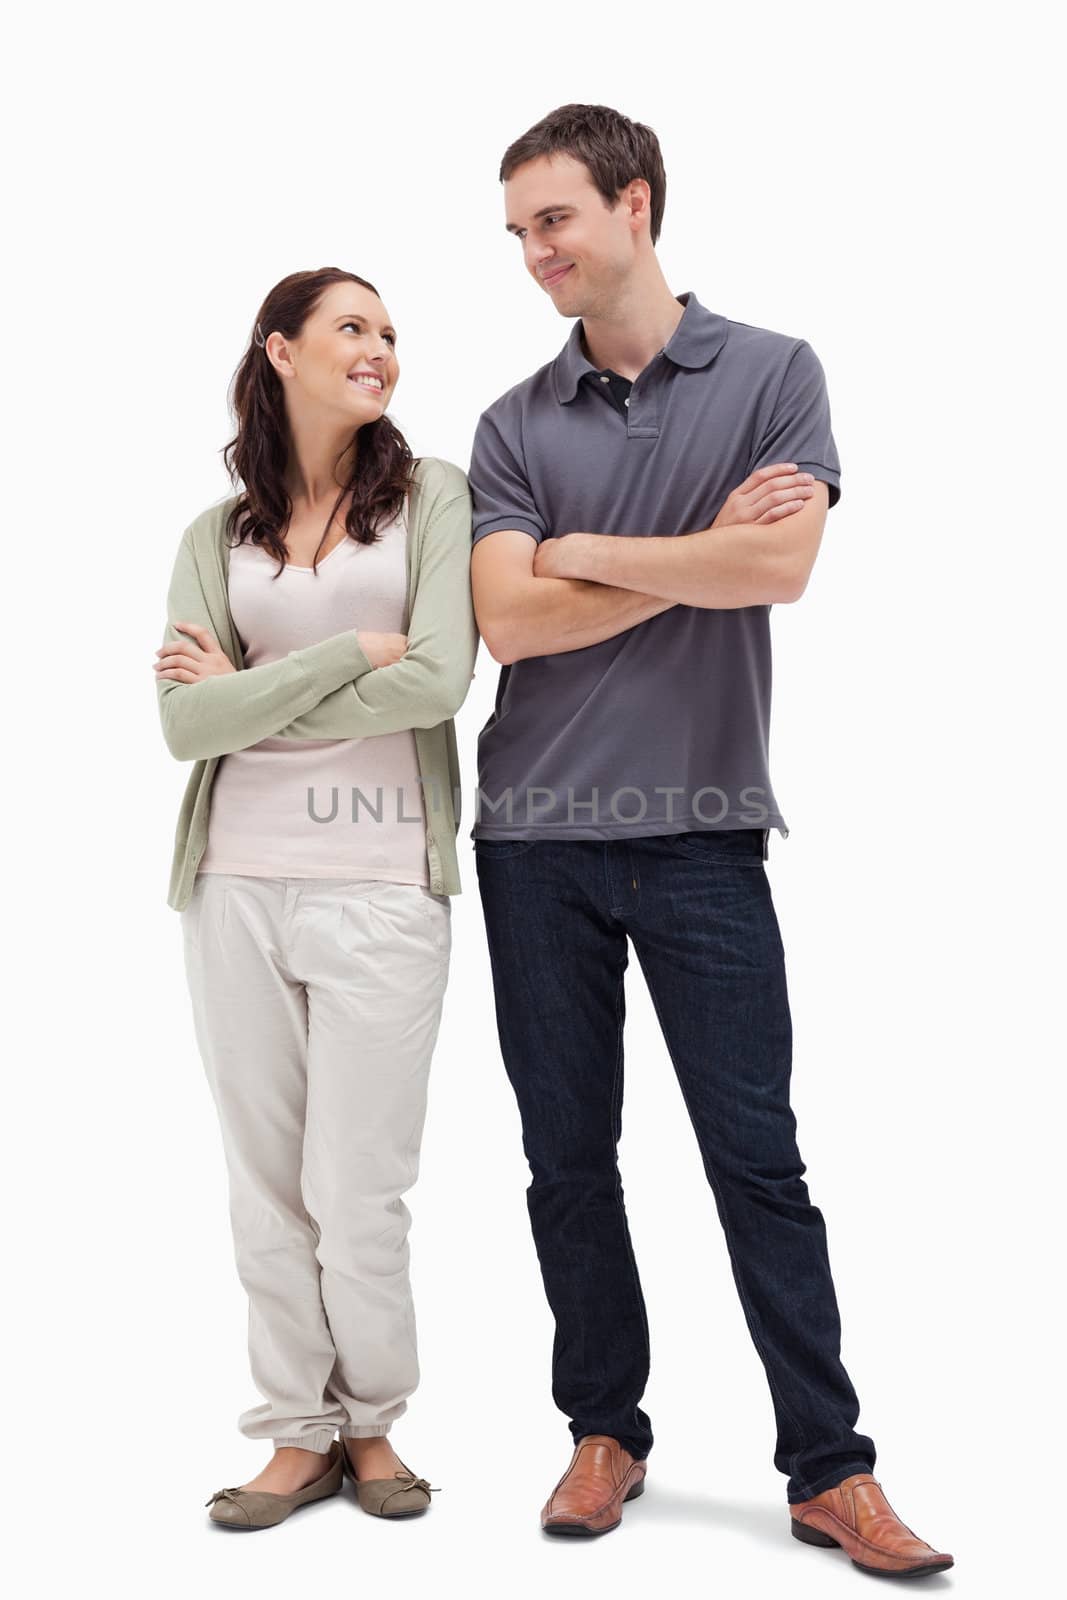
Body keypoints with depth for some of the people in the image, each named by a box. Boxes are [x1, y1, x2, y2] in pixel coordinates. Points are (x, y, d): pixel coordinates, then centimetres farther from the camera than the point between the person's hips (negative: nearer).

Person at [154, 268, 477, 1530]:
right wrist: (355, 649, -9)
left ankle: (371, 1424, 24)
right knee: (266, 1182, 9)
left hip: (379, 887, -2)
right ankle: (298, 1433, 24)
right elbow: (186, 724, -3)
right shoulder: (216, 535, 10)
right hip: (237, 883, 3)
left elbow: (438, 680, -10)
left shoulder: (430, 495, 4)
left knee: (359, 1190, 2)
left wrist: (252, 692, -4)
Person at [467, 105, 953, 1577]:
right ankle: (606, 1435, 24)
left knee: (758, 1160, 1)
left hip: (703, 831, -2)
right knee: (568, 1159, 9)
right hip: (538, 837, 3)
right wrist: (699, 553, -7)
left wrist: (583, 552, -4)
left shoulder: (775, 375, 3)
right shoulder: (515, 425, 8)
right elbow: (508, 622, -5)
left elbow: (783, 563, -13)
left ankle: (831, 1471, 12)